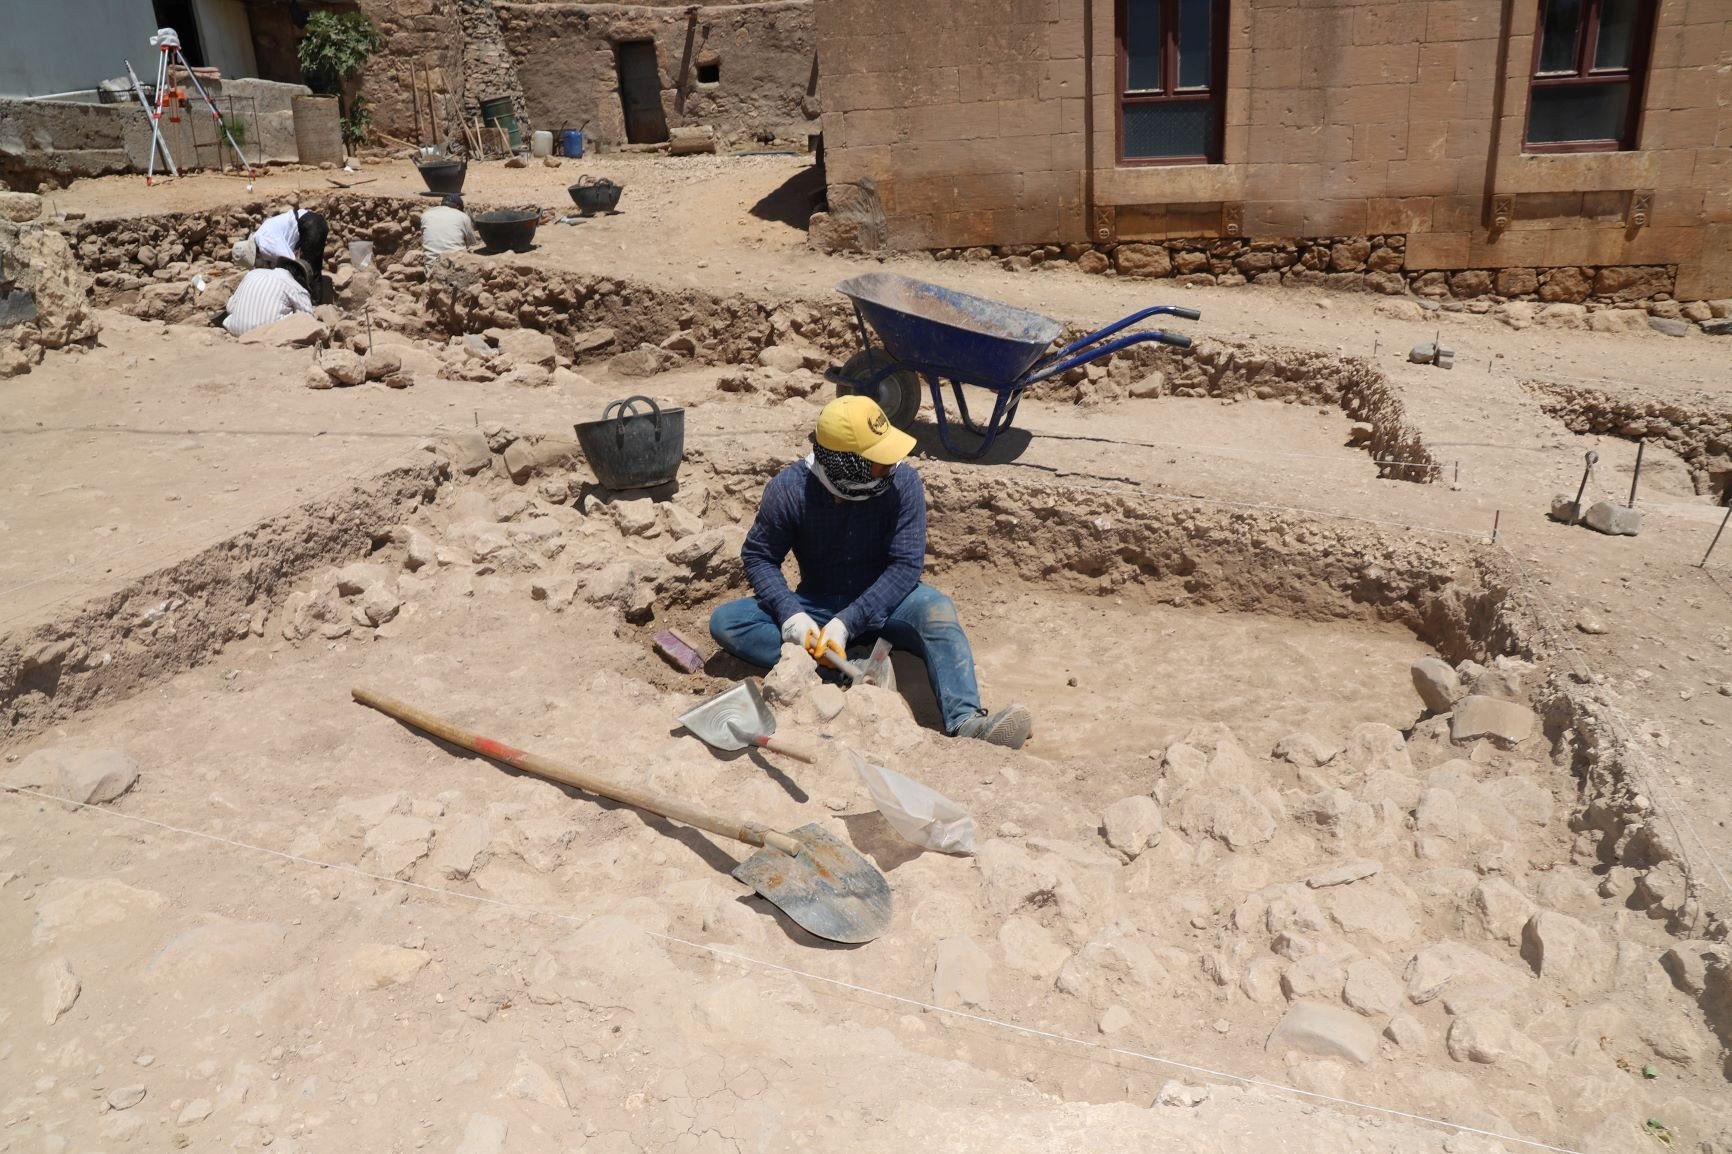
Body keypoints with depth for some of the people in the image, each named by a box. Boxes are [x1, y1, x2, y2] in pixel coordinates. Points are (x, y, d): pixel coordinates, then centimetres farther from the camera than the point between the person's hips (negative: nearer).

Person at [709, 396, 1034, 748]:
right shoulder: (789, 490, -16)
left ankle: (964, 721, -48)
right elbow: (758, 556, -6)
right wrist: (791, 613, -24)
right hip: (817, 604, 2)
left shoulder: (902, 481, -18)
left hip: (883, 602, -1)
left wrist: (848, 623, -29)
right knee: (725, 621, -20)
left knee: (936, 610, -34)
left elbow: (906, 564, -18)